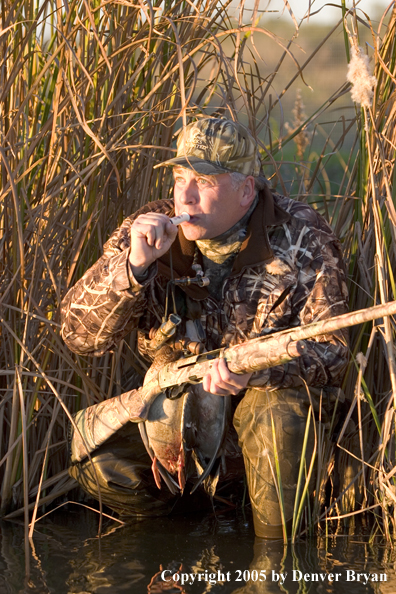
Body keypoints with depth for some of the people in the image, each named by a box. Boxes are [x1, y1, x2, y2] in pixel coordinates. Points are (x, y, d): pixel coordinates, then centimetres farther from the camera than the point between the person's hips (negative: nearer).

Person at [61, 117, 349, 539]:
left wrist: (254, 367, -39)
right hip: (178, 400, 3)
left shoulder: (301, 238, -16)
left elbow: (328, 348, -18)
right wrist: (132, 266, -31)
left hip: (274, 390, -2)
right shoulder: (149, 231, -9)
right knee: (94, 454, -20)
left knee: (276, 412, -36)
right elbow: (80, 335, -13)